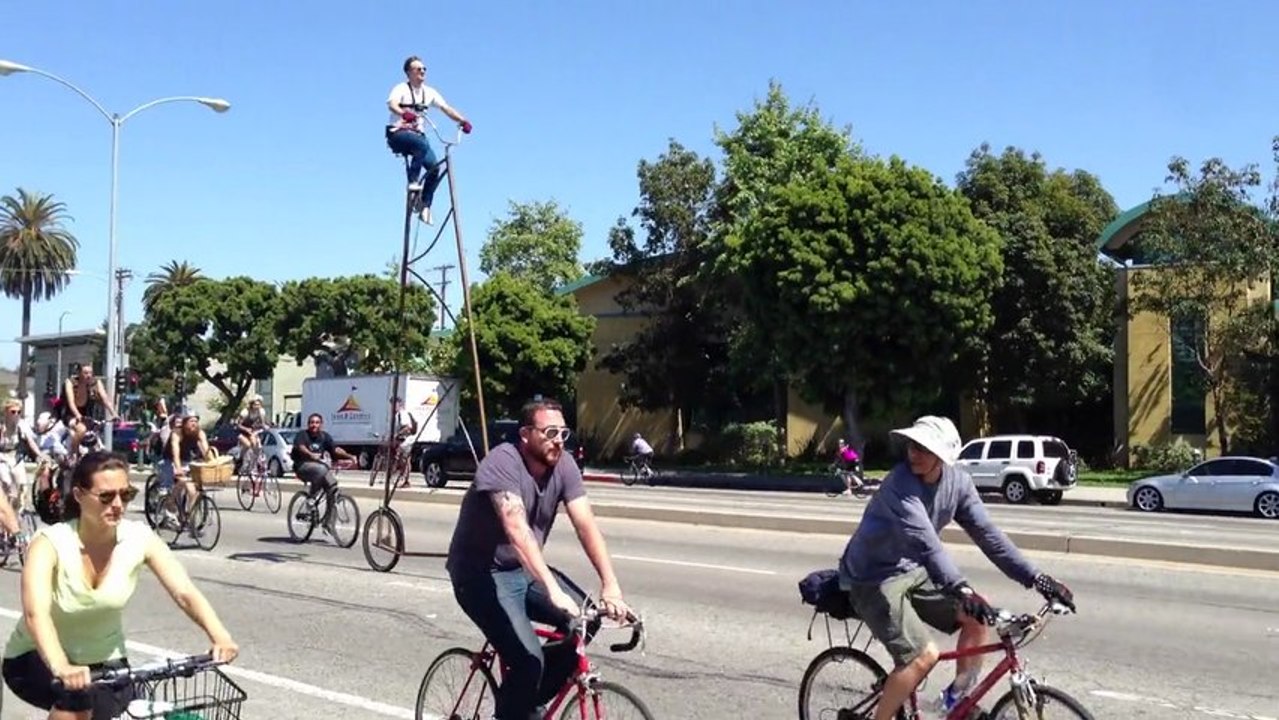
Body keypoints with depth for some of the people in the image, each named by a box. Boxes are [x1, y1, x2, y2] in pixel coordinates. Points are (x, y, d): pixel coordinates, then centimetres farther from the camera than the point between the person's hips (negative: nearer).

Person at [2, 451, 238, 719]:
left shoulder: (139, 538, -18)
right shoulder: (50, 543, -26)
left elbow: (185, 592, -27)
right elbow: (35, 613, -41)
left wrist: (219, 636, -45)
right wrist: (61, 668, -59)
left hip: (103, 660, 4)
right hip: (37, 659, -4)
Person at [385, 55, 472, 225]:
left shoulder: (429, 92, 8)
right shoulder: (401, 89, -6)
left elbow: (446, 108, -3)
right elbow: (392, 105, -27)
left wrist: (462, 120, -21)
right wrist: (404, 113, -49)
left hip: (418, 135, 5)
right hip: (398, 134, -5)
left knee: (434, 166, -14)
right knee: (422, 144, -37)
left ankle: (425, 206, -5)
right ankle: (413, 181, -28)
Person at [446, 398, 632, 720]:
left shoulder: (563, 466, -6)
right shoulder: (502, 462, -25)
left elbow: (586, 525, -14)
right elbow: (517, 530, -37)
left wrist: (610, 585, -27)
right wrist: (553, 591, -47)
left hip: (525, 571, 7)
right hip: (481, 574, -7)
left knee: (585, 619, -9)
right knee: (529, 659, -23)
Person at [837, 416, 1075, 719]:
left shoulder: (957, 482, -6)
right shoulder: (901, 483, -28)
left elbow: (987, 533, -6)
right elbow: (924, 541, -39)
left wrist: (1036, 578, -14)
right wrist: (962, 590, -51)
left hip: (912, 571, 7)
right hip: (874, 579, -7)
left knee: (977, 616, -8)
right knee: (924, 655, -19)